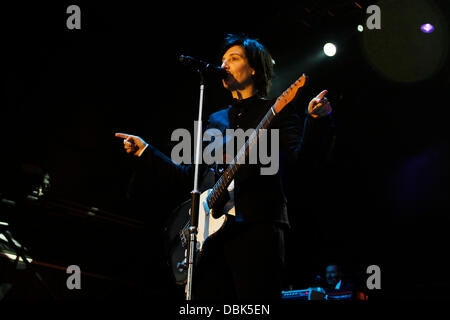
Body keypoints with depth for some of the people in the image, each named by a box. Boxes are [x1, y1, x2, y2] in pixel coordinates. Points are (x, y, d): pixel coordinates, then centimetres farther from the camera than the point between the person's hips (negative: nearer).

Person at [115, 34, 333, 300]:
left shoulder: (277, 110, 10)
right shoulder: (216, 120, 26)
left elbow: (298, 155, -7)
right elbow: (189, 174, 25)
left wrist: (314, 119, -24)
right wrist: (144, 150, 21)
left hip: (258, 226, -5)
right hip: (213, 227, 5)